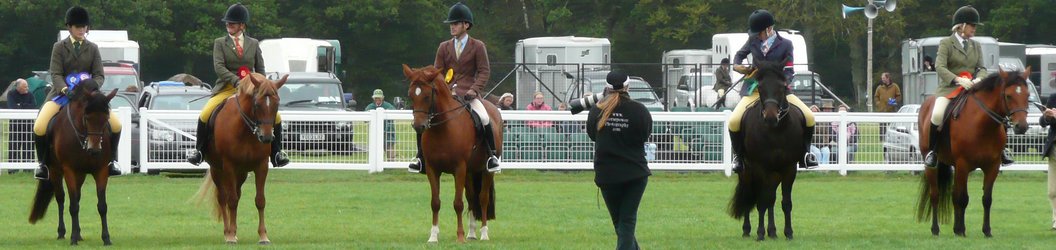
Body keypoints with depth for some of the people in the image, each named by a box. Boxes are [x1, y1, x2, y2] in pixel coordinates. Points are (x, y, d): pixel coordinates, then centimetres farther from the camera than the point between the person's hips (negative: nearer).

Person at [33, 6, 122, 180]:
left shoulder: (92, 48, 7)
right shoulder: (59, 47, 1)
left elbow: (99, 75, 1)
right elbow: (55, 74, -7)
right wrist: (64, 88, -27)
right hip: (62, 93, -2)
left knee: (116, 125, -12)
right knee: (39, 128, -24)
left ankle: (111, 161, 8)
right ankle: (43, 164, -3)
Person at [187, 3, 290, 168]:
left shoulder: (253, 44, 10)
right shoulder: (220, 43, 4)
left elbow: (260, 69, 14)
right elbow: (219, 67, -10)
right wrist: (236, 81, -23)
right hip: (226, 88, -1)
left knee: (275, 117, -14)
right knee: (205, 115, -24)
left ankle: (276, 154, 0)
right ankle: (199, 151, -8)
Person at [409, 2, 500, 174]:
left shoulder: (477, 47, 5)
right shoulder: (444, 48, 14)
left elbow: (484, 71, 0)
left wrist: (474, 89, -15)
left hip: (469, 94, -4)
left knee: (483, 118, -30)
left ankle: (492, 155, -12)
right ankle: (421, 157, -2)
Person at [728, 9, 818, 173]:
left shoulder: (785, 45, -3)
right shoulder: (754, 41, 3)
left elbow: (788, 72, -4)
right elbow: (740, 55, 18)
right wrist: (737, 66, -6)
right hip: (754, 90, 0)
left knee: (809, 118, -12)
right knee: (734, 122, -22)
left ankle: (804, 154, 9)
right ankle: (739, 156, 3)